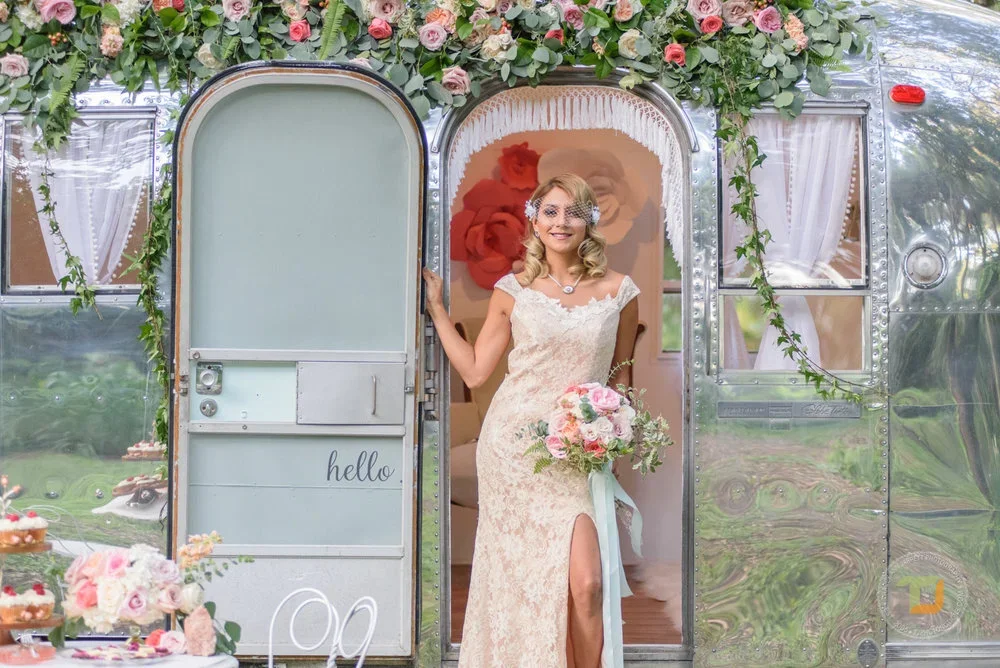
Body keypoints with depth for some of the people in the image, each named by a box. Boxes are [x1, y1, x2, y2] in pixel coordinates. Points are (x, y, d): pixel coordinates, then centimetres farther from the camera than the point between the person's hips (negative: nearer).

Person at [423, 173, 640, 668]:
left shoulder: (618, 292, 4)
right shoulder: (513, 290, 4)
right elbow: (475, 370, 6)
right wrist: (436, 308, 7)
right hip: (512, 446, 0)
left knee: (585, 585, -13)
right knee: (516, 579, 4)